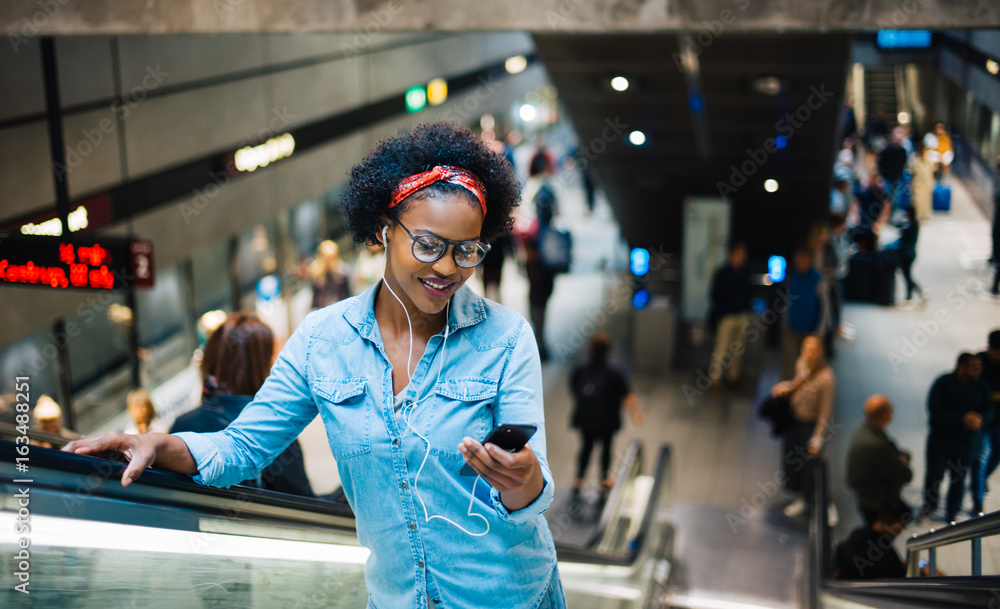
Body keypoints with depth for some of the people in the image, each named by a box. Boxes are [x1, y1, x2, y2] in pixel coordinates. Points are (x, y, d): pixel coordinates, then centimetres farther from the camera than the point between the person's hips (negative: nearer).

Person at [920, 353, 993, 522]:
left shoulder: (979, 386, 1)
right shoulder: (944, 383, -13)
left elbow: (989, 410, 1)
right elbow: (935, 408, -22)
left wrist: (980, 419, -22)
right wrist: (962, 418, -28)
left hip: (965, 440, 3)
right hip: (940, 437, -3)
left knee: (958, 478, 8)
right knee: (934, 474, 2)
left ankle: (952, 513, 27)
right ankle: (930, 504, 30)